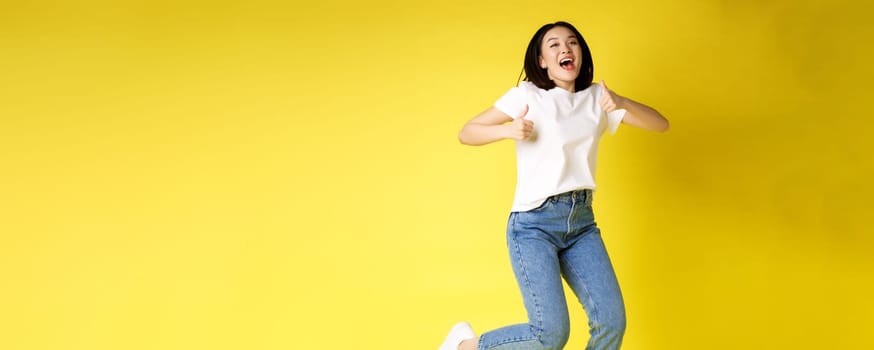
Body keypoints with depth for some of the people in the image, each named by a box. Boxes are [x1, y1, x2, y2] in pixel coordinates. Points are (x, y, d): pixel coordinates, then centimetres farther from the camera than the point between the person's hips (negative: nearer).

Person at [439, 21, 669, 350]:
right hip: (533, 223, -5)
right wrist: (507, 130, -17)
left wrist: (620, 103, -13)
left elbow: (660, 124, 5)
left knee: (612, 321, -9)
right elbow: (466, 133, 2)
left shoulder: (596, 97, 10)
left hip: (581, 223, 5)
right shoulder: (527, 95, -1)